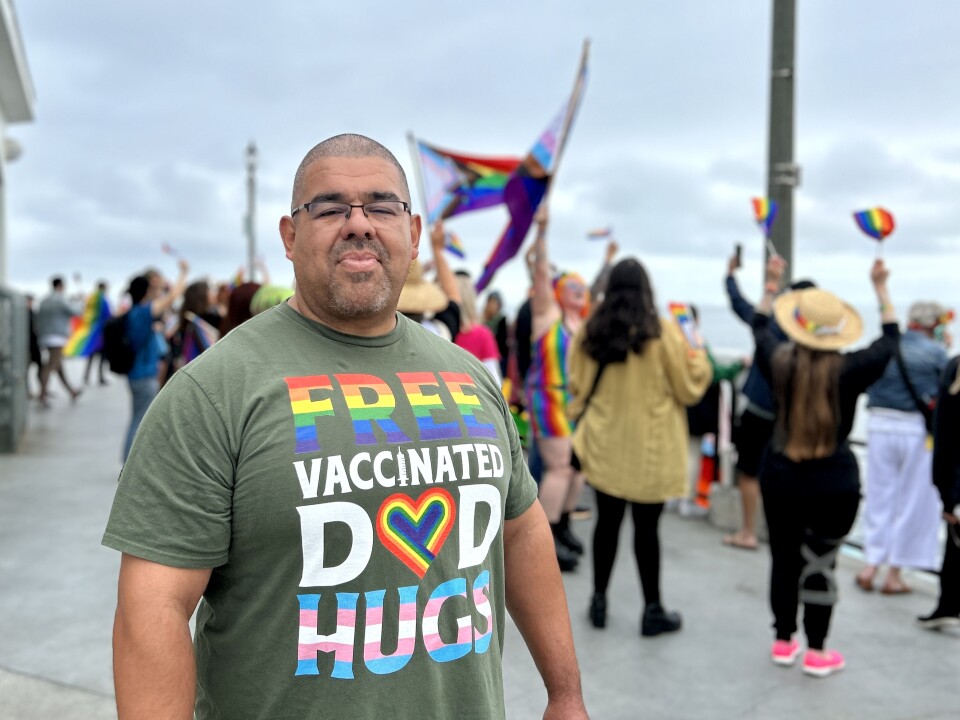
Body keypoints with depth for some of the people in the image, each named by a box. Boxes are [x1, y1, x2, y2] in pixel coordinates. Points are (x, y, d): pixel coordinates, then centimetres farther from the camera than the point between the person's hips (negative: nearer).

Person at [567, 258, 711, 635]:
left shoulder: (590, 333, -3)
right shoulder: (663, 332, -11)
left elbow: (578, 388, 6)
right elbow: (689, 388, -3)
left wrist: (579, 420, 22)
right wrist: (700, 357, 14)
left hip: (605, 446, 3)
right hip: (650, 448, -3)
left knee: (607, 522, 12)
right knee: (646, 526, 5)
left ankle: (599, 600, 22)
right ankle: (652, 610, 15)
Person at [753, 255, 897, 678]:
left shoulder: (779, 362, -7)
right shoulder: (848, 370, -14)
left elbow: (760, 329, 15)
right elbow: (890, 340, 3)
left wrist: (771, 286, 23)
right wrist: (881, 290, 9)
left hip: (779, 476, 3)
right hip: (833, 482, -3)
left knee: (784, 558, 14)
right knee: (820, 564, 5)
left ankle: (784, 642, 25)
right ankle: (817, 653, 15)